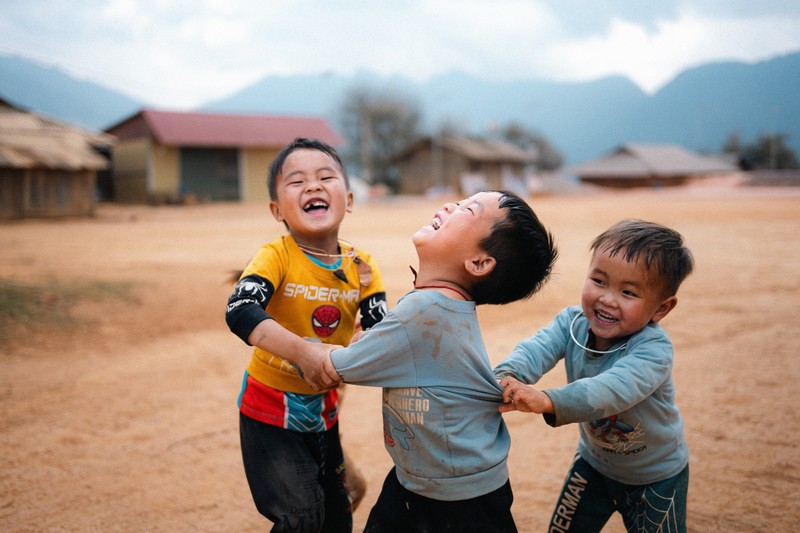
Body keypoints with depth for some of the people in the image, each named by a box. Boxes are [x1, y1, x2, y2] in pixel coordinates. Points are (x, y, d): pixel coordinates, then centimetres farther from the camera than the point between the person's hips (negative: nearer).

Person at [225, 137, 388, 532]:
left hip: (323, 407, 5)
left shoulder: (361, 265, -7)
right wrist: (305, 353, -49)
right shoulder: (276, 256, -20)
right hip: (270, 406, -5)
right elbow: (240, 311, -37)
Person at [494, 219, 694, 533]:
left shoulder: (653, 348, -34)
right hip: (594, 460, 5)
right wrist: (508, 376, -56)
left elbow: (613, 389, -50)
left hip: (655, 478, -4)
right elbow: (537, 348, -33)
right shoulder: (572, 322, -17)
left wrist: (550, 401, -65)